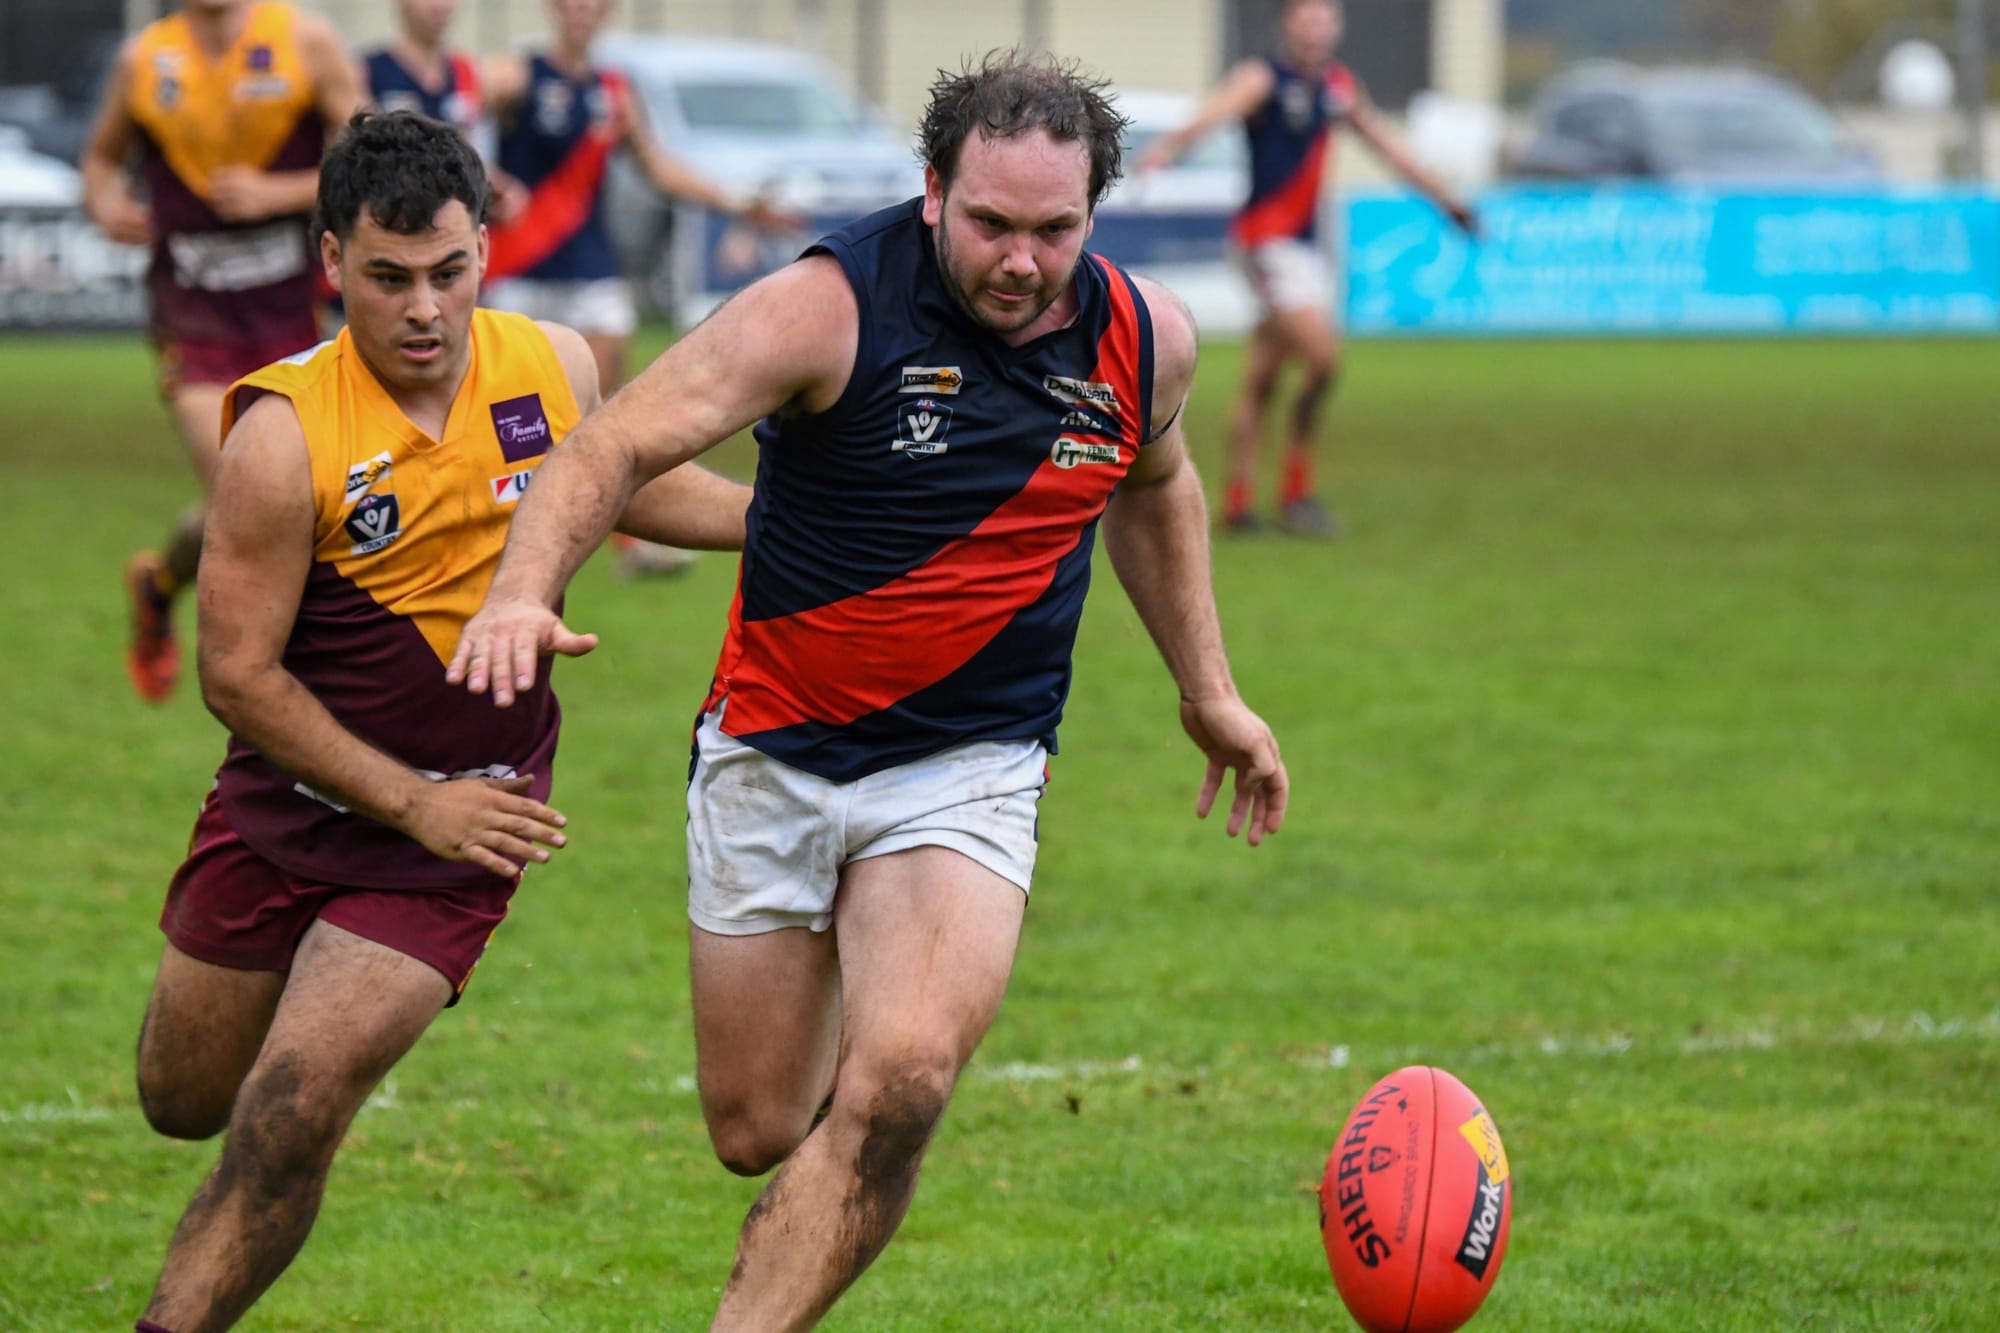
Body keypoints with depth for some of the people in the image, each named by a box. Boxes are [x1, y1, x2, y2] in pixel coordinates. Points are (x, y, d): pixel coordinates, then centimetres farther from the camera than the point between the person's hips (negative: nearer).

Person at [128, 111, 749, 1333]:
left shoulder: (556, 368, -7)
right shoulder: (285, 437, -20)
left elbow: (624, 486, 17)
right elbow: (239, 675, -15)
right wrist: (412, 803, -17)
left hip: (461, 821, 0)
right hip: (290, 804, 0)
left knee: (290, 1123, -14)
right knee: (186, 1100, 16)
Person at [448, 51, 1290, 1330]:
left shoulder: (1147, 338, -4)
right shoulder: (829, 309, -18)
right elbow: (620, 447, -22)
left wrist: (1210, 692, 23)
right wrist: (525, 590, -40)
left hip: (970, 767, 1)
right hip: (775, 754, -1)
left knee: (899, 1083, -24)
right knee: (758, 1132, 6)